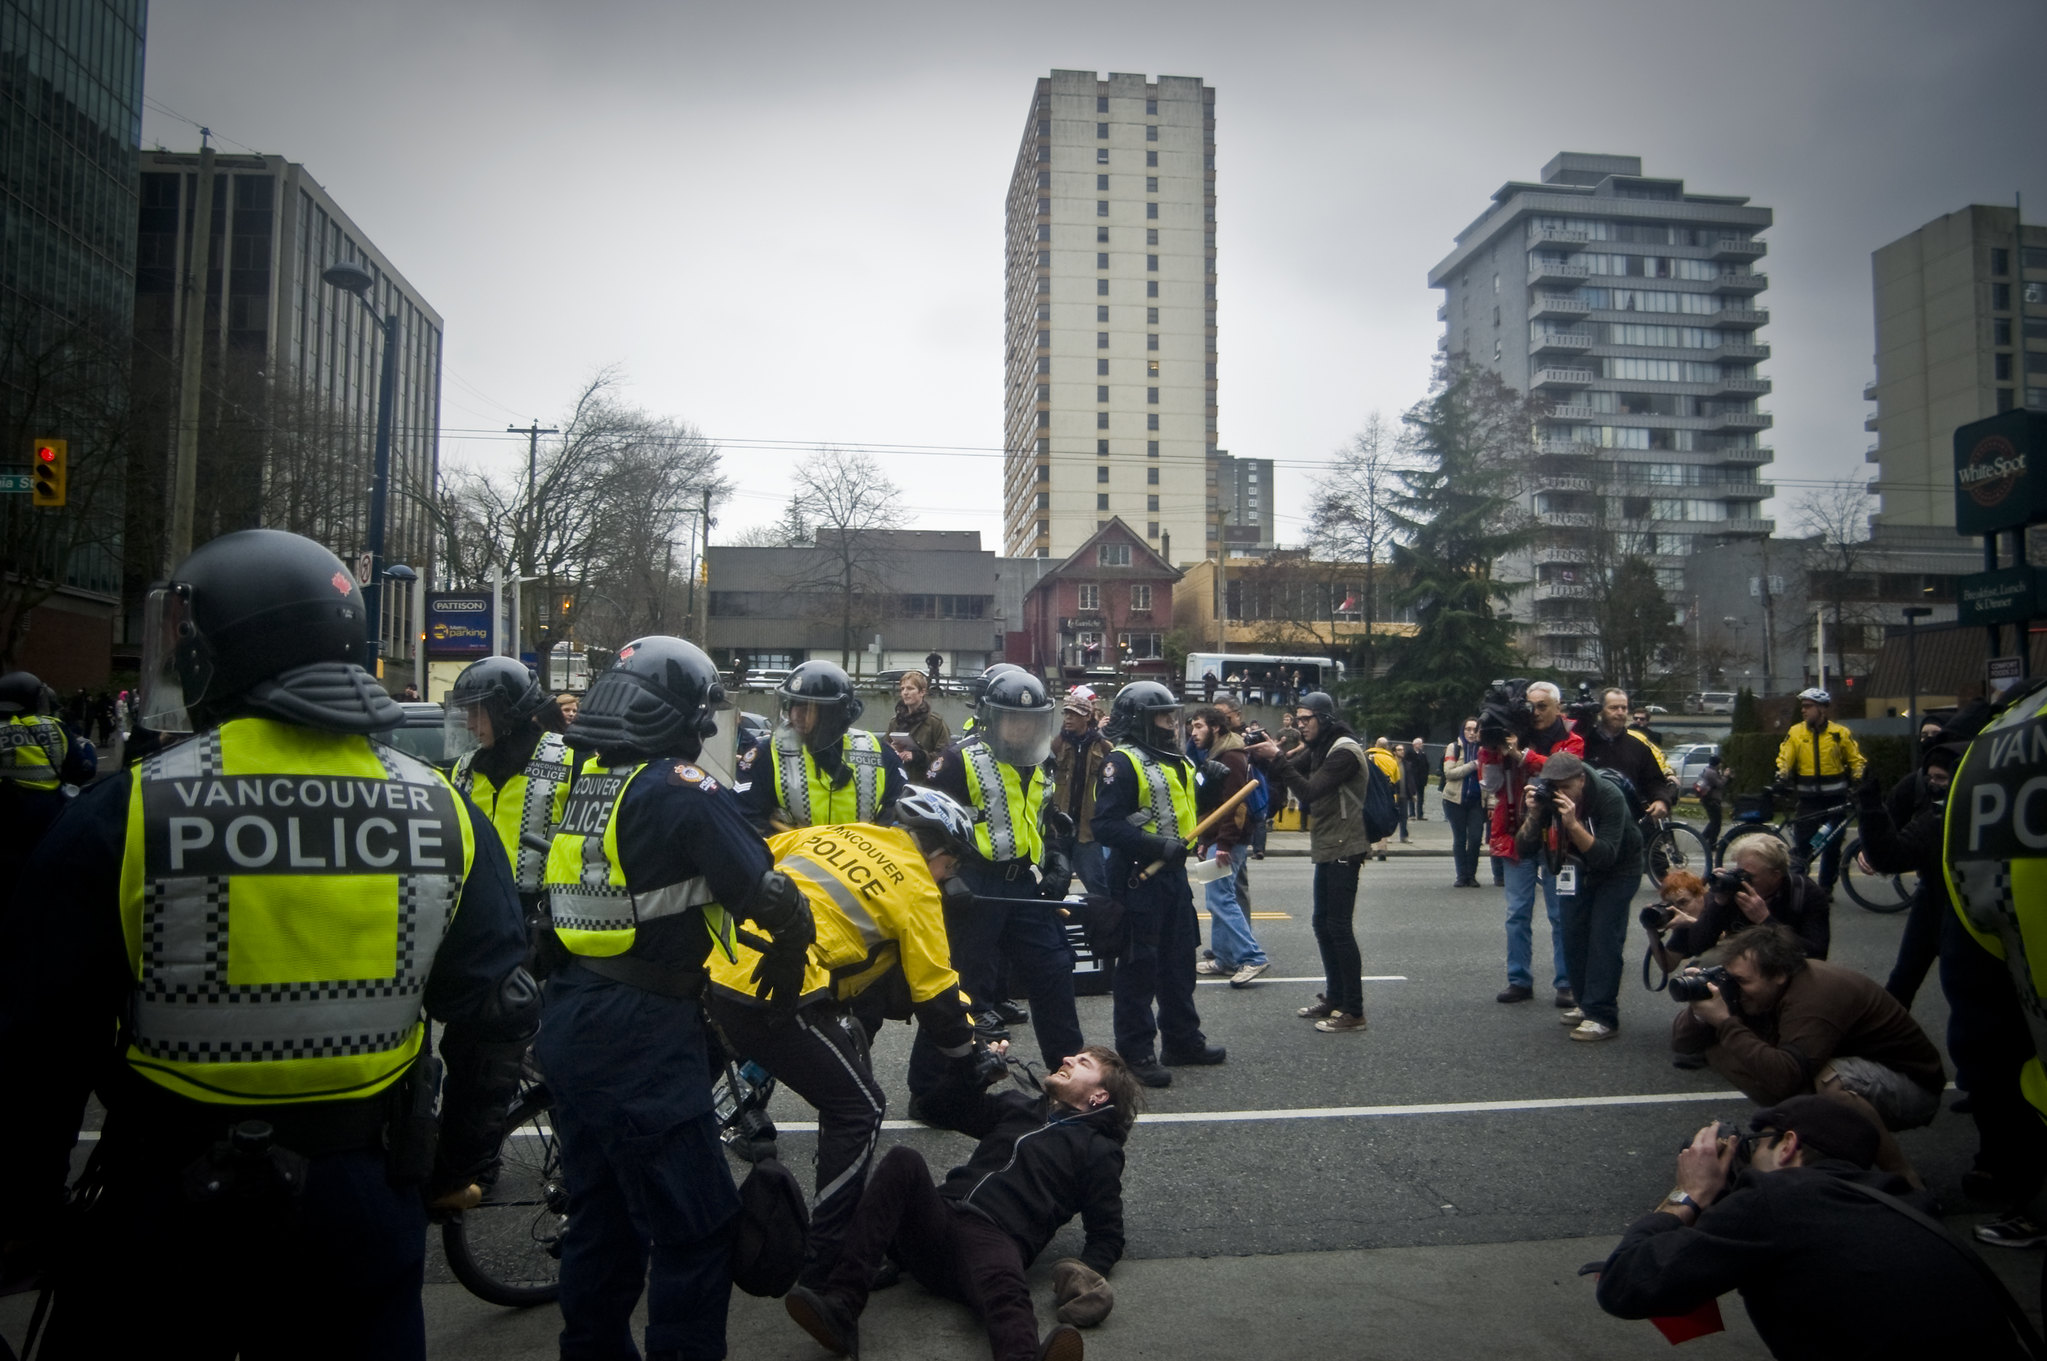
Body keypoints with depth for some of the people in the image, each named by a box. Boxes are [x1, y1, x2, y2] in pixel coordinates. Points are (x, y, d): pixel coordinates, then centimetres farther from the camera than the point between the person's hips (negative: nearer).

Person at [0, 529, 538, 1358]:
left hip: (168, 1203, -2)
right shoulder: (445, 815, -4)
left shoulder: (123, 816, -13)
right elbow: (496, 1014, 2)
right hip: (366, 1207, 2)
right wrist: (460, 1165, 15)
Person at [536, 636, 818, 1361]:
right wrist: (790, 949, 1)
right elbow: (769, 897, -18)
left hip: (568, 1022, 9)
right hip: (642, 1038, -9)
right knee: (694, 1230, 2)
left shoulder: (581, 783, 7)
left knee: (601, 1213, 23)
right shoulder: (684, 790, -16)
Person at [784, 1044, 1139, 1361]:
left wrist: (1087, 1274, -9)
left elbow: (1107, 1235, 12)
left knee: (1003, 1285, -39)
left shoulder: (1098, 1149, 19)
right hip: (940, 1216, 4)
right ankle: (840, 1305, -41)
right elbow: (947, 1104, 36)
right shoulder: (1019, 1107, 33)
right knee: (903, 1160, -26)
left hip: (995, 1239, -4)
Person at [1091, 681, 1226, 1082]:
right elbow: (1106, 826, -23)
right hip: (1138, 877, -9)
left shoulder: (1175, 762, 14)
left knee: (1179, 960, 17)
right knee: (1138, 966, 0)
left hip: (1173, 873, 9)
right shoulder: (1123, 763, -15)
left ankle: (1182, 1040, 30)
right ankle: (1136, 1052, 9)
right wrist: (1158, 846, -28)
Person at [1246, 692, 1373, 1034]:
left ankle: (1353, 1011, -3)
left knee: (1339, 928, -8)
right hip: (1326, 850, 10)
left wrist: (1276, 758, -24)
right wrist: (1259, 755, -7)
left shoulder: (1345, 752, -17)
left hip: (1343, 851, -10)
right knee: (1323, 925, 15)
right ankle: (1334, 997, 26)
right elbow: (1285, 772, 11)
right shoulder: (1319, 748, 12)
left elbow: (1309, 791, -26)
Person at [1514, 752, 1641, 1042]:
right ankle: (1586, 1004, 15)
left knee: (1603, 937, -14)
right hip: (1581, 868, 5)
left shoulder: (1609, 797, -31)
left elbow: (1605, 857, -37)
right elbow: (1525, 851, -19)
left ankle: (1603, 1017, -13)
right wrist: (1533, 816, -35)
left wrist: (1573, 824, -48)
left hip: (1619, 869, -5)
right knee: (1573, 935, 1)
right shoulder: (1548, 799, -19)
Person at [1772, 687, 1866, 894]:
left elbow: (1857, 760, 6)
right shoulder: (1795, 732, 0)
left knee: (1832, 845, 9)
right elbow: (1784, 758, -2)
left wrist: (1858, 780, -10)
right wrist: (1782, 776, -20)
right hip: (1808, 798, -1)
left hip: (1834, 798, 1)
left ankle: (1826, 888, 21)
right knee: (1802, 844, -4)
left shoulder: (1840, 733, 0)